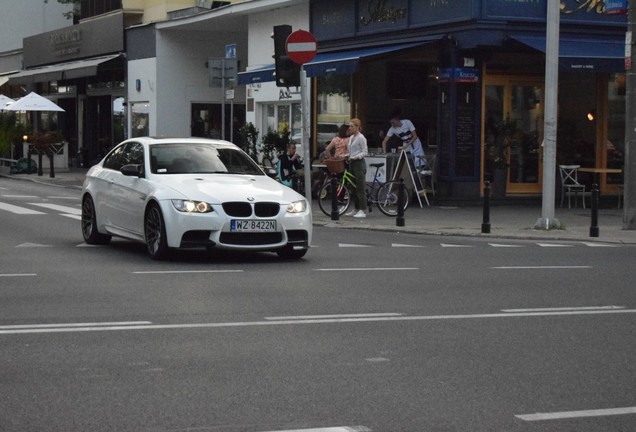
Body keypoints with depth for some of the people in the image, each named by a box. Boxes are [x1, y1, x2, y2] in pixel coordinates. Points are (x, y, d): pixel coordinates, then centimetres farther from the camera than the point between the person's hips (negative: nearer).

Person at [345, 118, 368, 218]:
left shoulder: (361, 138, -10)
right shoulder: (351, 137, 15)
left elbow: (364, 152, -12)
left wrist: (356, 157, -25)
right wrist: (346, 156, 6)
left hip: (359, 163, -9)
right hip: (352, 163, 9)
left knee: (360, 188, -8)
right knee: (353, 187, 10)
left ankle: (362, 211, -7)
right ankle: (356, 209, 17)